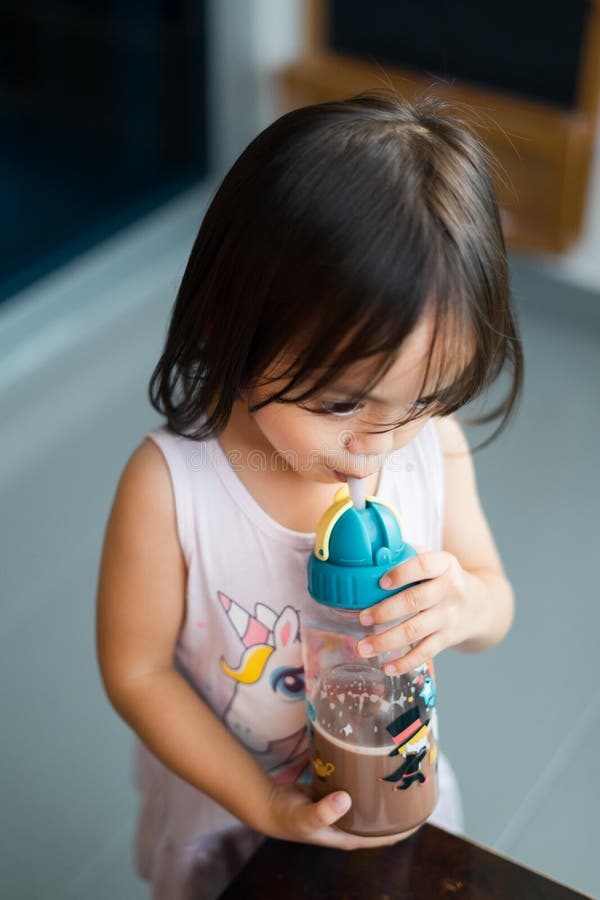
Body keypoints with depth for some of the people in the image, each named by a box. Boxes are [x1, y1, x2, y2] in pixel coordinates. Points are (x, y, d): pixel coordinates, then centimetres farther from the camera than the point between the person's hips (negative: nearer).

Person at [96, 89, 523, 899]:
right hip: (225, 815, -3)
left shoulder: (435, 445, -21)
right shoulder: (169, 488, -32)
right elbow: (135, 671, -19)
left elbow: (495, 607, -7)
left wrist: (464, 605, -31)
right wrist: (268, 807, -19)